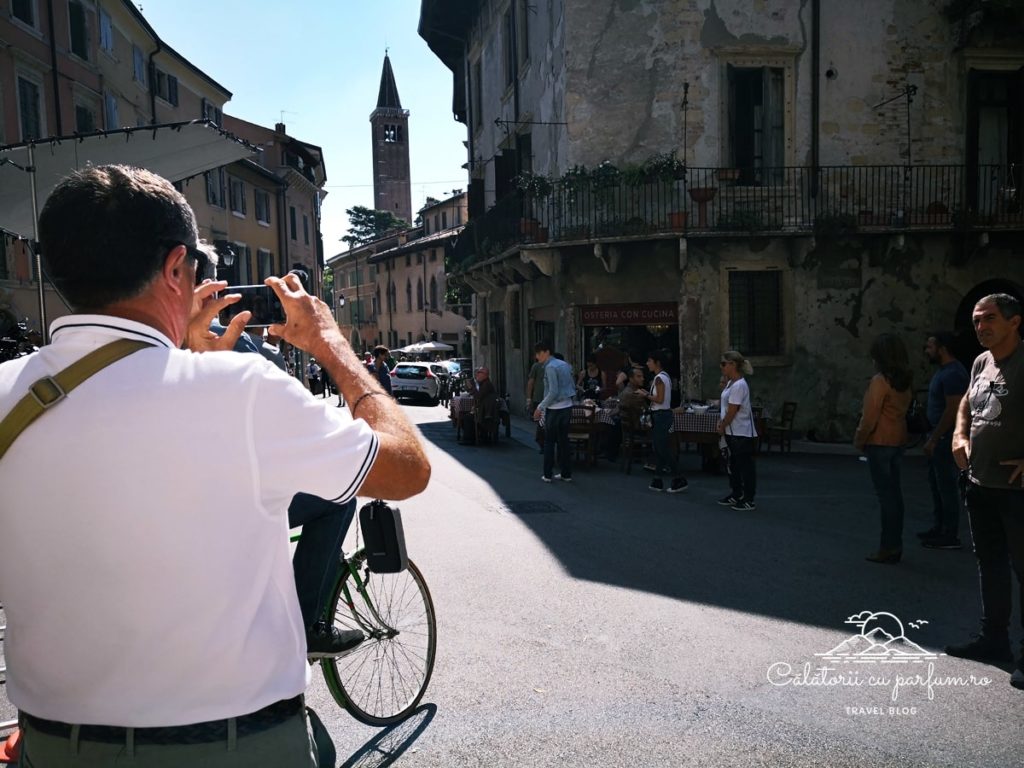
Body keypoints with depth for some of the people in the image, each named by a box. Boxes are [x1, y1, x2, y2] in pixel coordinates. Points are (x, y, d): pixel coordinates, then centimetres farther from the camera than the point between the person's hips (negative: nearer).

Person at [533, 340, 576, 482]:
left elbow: (553, 392, -21)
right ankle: (566, 474, 16)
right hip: (567, 407, 8)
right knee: (563, 441, 13)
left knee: (549, 441, 4)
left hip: (555, 409, -8)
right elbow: (573, 387, 15)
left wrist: (540, 407, -15)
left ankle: (547, 475, 9)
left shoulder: (550, 367, -15)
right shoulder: (565, 364, 11)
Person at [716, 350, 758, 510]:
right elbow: (724, 405, 15)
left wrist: (722, 427, -9)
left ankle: (748, 500, 7)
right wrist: (721, 423, 4)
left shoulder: (739, 385, -20)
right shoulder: (730, 383, 10)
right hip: (732, 433, 10)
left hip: (742, 434, -10)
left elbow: (732, 412, -21)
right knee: (734, 464, 18)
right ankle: (736, 495, 29)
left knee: (745, 466, -1)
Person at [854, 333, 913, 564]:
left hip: (879, 442, -8)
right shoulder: (904, 381, 8)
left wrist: (859, 440, -3)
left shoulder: (879, 381, -16)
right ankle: (896, 544, 20)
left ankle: (888, 548, 1)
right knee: (894, 492, 13)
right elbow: (904, 408, 12)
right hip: (898, 441, 8)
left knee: (885, 494, -4)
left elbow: (870, 418, -17)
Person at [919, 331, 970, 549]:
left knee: (946, 485, -5)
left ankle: (950, 537, 3)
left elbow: (952, 410, -23)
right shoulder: (944, 370, 14)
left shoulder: (953, 374, -18)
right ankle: (940, 527, 25)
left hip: (946, 438, -10)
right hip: (939, 437, 10)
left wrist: (933, 439, -21)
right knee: (936, 482, 16)